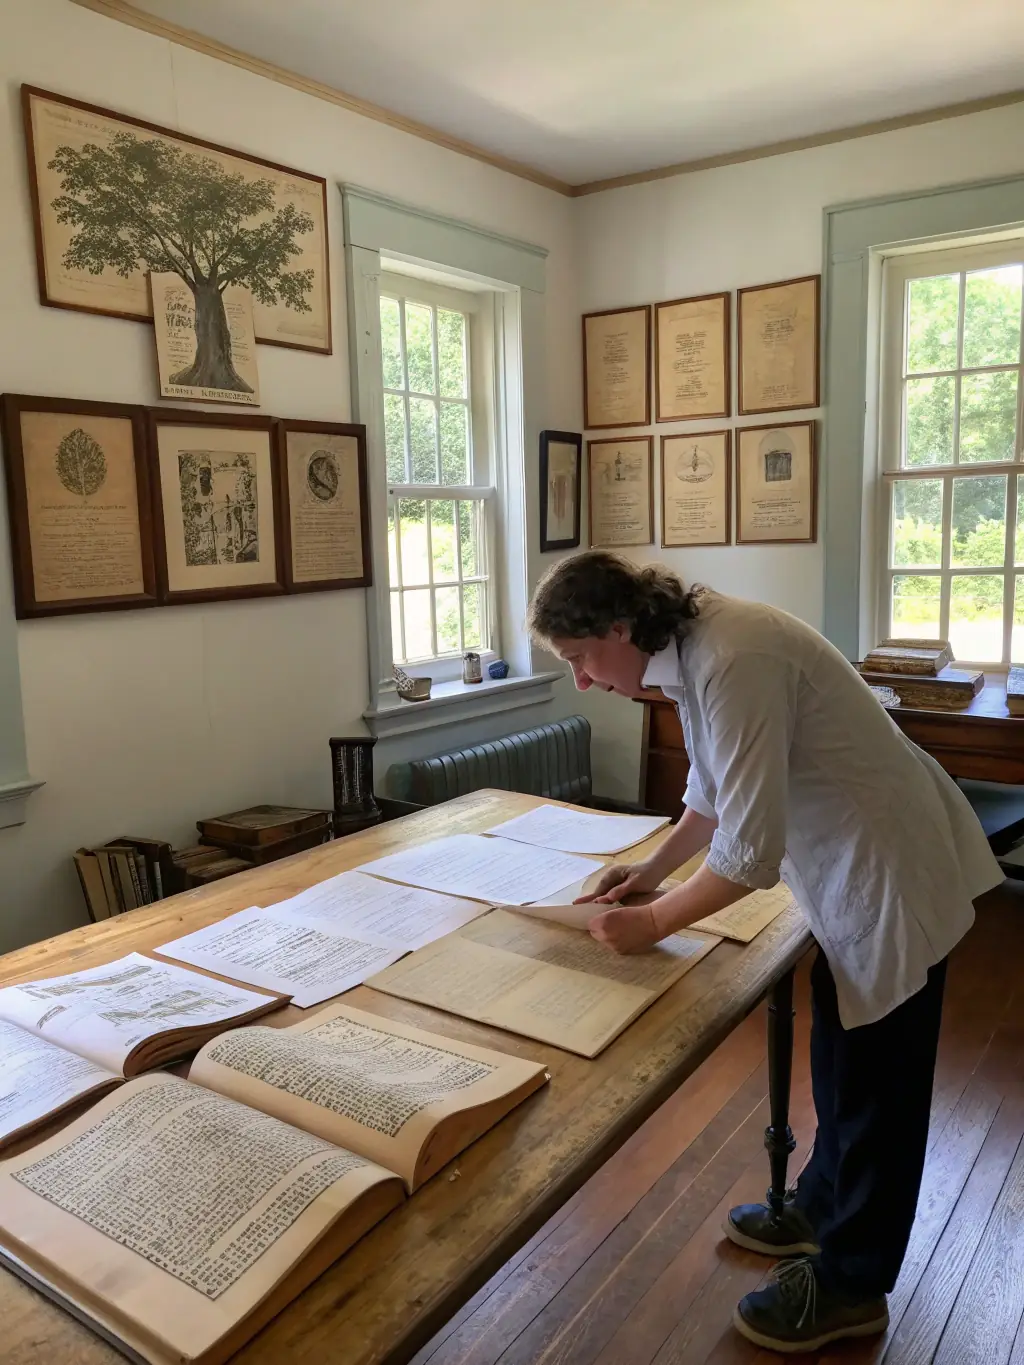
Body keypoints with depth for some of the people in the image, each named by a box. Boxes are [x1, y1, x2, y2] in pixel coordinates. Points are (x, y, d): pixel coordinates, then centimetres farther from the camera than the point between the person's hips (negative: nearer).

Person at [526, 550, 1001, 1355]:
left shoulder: (734, 661, -30)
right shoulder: (691, 649, 0)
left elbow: (751, 850, -29)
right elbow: (717, 789, 13)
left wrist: (652, 922, -18)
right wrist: (652, 870, 7)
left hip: (896, 872, -9)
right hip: (852, 865, 9)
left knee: (876, 1084, 8)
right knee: (841, 1061, 25)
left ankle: (850, 1285, 28)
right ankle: (825, 1204, 46)